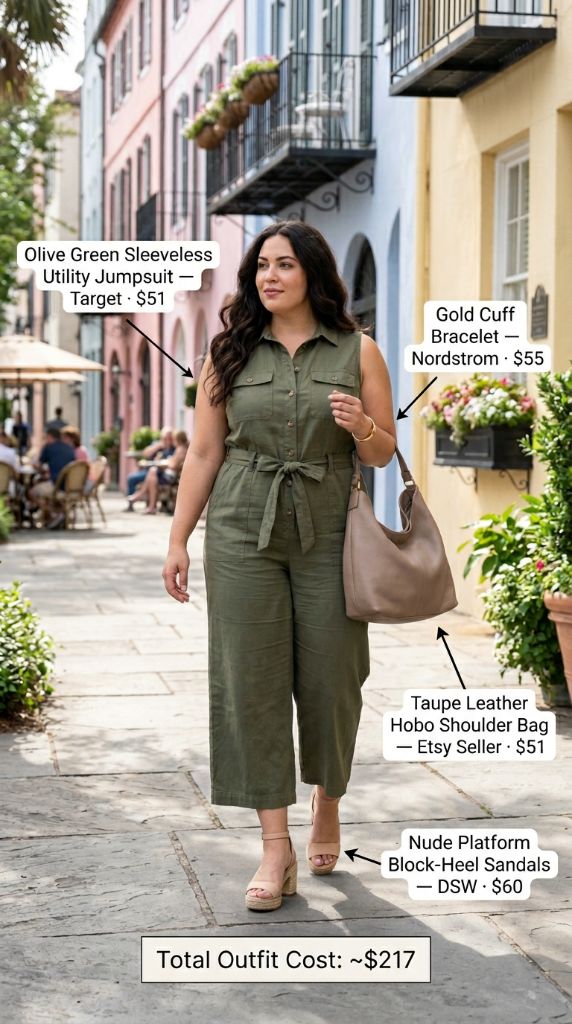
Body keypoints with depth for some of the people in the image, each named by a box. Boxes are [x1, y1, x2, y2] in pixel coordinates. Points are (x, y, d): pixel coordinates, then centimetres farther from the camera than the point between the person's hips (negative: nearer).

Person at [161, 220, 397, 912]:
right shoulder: (229, 353, 8)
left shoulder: (358, 353, 5)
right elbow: (204, 453, 9)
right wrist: (178, 540, 5)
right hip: (242, 533, 1)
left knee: (329, 680, 3)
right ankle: (276, 848, 4)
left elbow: (383, 455, 8)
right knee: (252, 682, -3)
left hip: (329, 536, -1)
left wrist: (362, 426, -14)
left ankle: (327, 805, 32)